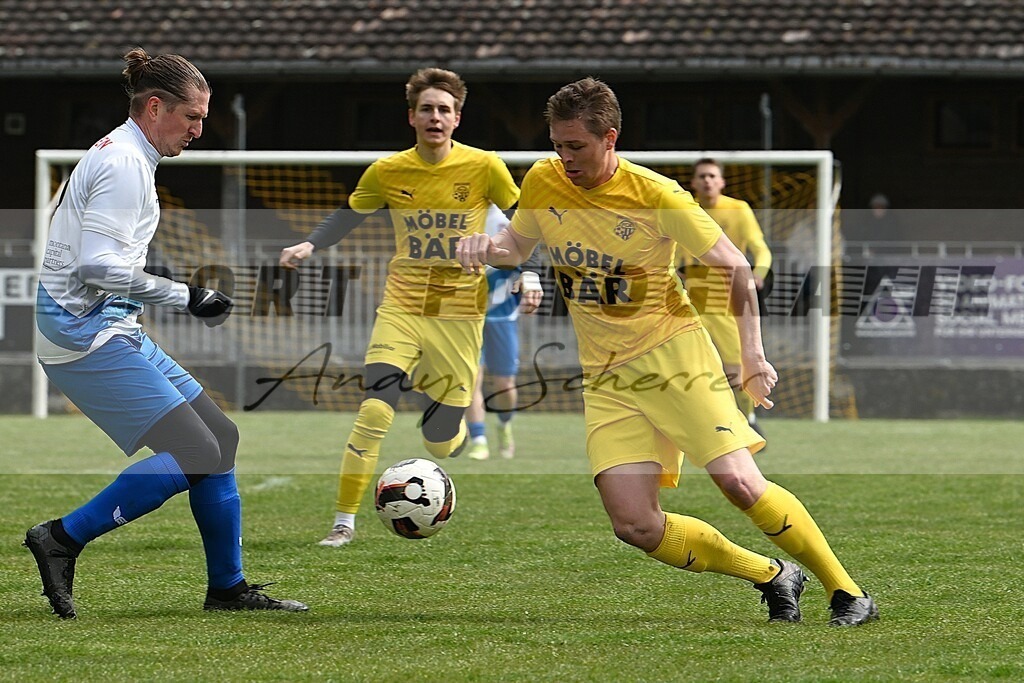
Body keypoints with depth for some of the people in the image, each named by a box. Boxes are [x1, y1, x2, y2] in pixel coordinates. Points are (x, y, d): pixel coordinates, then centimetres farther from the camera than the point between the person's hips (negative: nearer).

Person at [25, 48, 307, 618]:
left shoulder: (122, 156, 17)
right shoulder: (125, 163, -15)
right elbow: (98, 265, -23)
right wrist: (184, 297, -19)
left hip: (110, 329, 11)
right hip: (88, 334, -11)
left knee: (221, 436, 9)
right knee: (197, 453, -16)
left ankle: (228, 587, 14)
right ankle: (62, 539, -11)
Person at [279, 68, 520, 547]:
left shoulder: (485, 168, -7)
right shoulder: (387, 172, -3)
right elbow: (348, 216, 12)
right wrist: (310, 246, -4)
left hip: (459, 314, -1)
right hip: (401, 306, 1)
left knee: (440, 444, 4)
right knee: (374, 410, -20)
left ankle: (451, 424, 43)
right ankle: (344, 521, -9)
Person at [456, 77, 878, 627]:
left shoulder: (656, 196, -13)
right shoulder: (542, 184, 0)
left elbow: (735, 268, -5)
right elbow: (517, 245, 19)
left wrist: (752, 357, -10)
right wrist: (485, 247, -4)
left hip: (673, 354, -4)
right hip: (605, 378, 4)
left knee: (740, 483, -18)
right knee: (635, 526, -10)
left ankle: (848, 593, -1)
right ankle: (771, 577, 9)